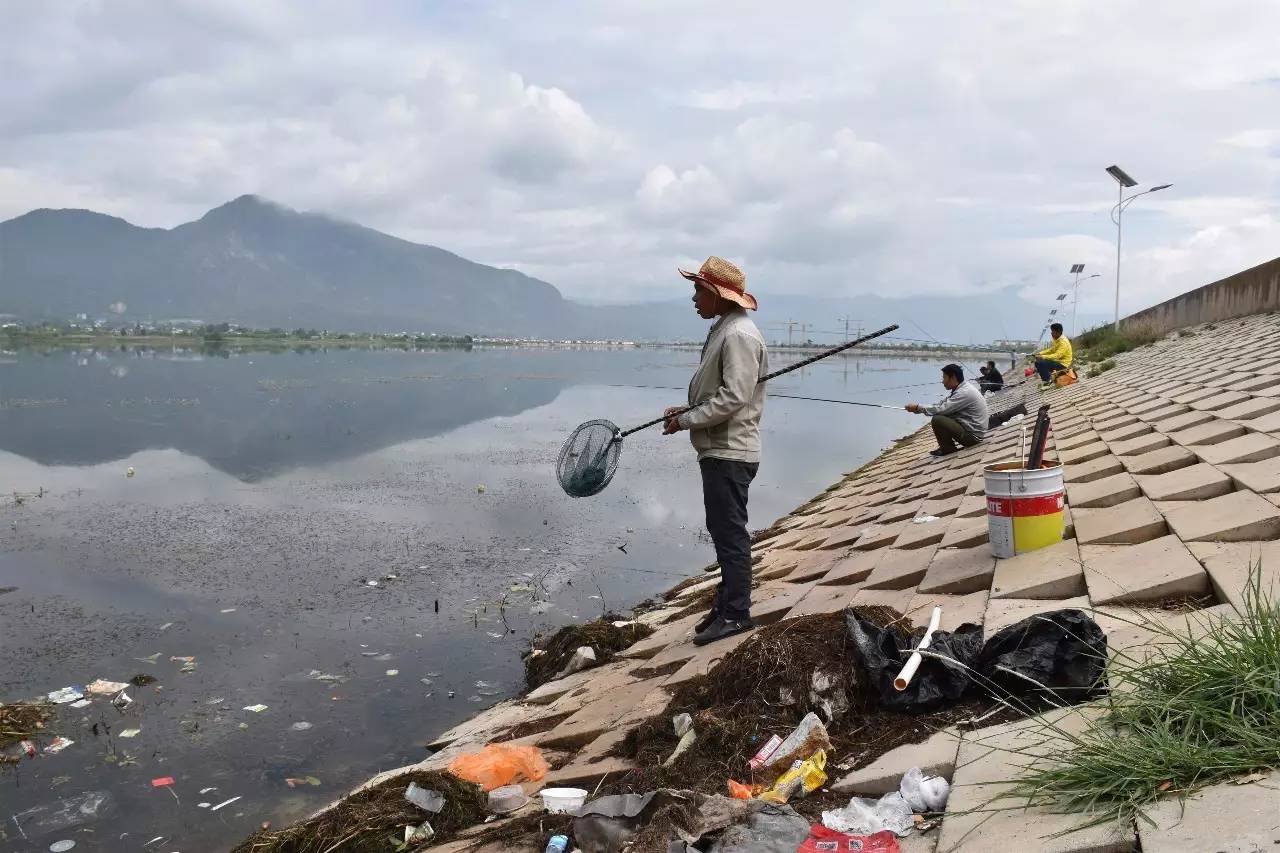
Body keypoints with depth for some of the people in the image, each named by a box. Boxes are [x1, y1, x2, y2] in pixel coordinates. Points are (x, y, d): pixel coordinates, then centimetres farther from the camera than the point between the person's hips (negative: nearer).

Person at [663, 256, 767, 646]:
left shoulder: (739, 335, -16)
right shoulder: (723, 330, 16)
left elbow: (733, 397, -23)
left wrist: (686, 421, -16)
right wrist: (687, 409, 7)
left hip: (730, 453, -10)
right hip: (719, 449, 10)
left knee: (730, 534, -4)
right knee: (723, 531, 16)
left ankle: (736, 614, 5)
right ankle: (727, 604, 27)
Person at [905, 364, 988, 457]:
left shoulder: (964, 392, -22)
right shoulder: (962, 388, 9)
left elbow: (942, 409, -25)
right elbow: (941, 405, 8)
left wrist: (918, 407, -16)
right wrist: (918, 408, -3)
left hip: (972, 435, -10)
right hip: (968, 428, 10)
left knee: (937, 420, -21)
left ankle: (948, 449, -2)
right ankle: (947, 446, 14)